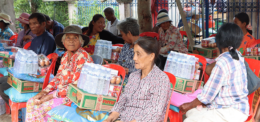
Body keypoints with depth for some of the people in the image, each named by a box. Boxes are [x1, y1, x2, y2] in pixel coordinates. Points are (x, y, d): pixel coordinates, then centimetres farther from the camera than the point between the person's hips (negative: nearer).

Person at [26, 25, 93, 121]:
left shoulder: (83, 57, -19)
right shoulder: (66, 55, 9)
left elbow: (76, 86, -22)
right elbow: (58, 77, 13)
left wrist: (51, 96, -19)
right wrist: (44, 92, -3)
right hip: (60, 91, 8)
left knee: (40, 108, -17)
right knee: (31, 102, -2)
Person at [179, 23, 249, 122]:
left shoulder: (222, 63, -21)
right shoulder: (238, 56, 6)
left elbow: (208, 94, -15)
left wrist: (189, 105, -4)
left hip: (231, 112, -10)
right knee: (192, 111, 14)